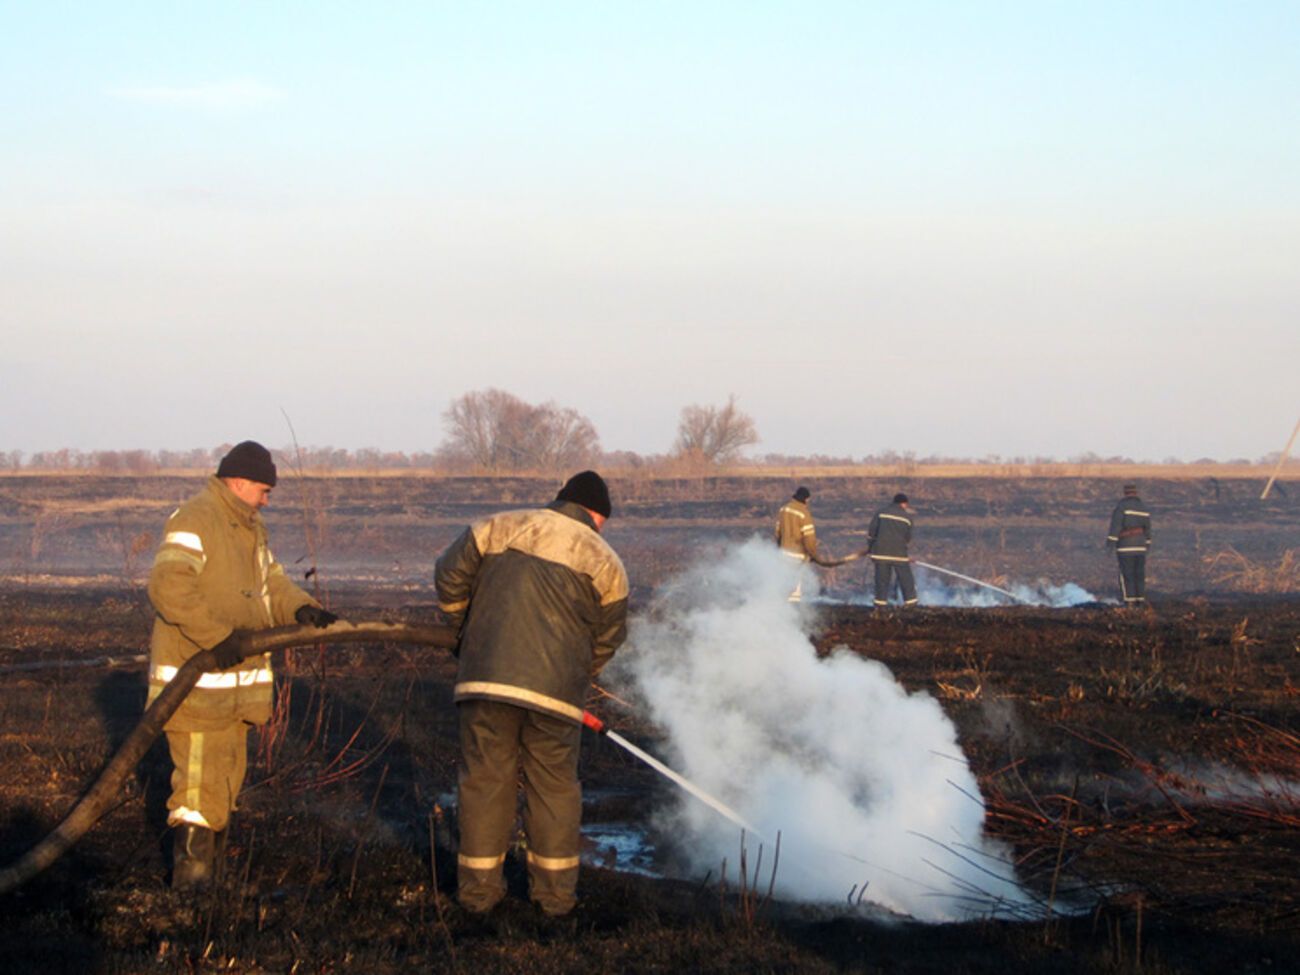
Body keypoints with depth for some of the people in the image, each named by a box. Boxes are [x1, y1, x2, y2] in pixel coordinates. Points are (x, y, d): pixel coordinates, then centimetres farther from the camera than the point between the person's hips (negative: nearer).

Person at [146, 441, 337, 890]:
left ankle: (202, 863, 26)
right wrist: (216, 634, -33)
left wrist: (300, 608, -4)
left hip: (235, 675, 10)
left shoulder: (250, 526, 16)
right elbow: (169, 586, -28)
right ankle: (190, 872, -6)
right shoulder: (194, 520, -17)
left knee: (227, 775, 16)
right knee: (200, 779, -10)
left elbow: (270, 582, 17)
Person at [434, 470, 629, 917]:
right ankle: (555, 889, 16)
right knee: (554, 787, 12)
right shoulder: (604, 561, 9)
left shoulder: (499, 527, 11)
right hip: (556, 690, -1)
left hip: (486, 678, 1)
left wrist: (465, 628, 27)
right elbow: (607, 638, 13)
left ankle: (478, 885, 14)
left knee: (484, 779, 10)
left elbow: (450, 574, 11)